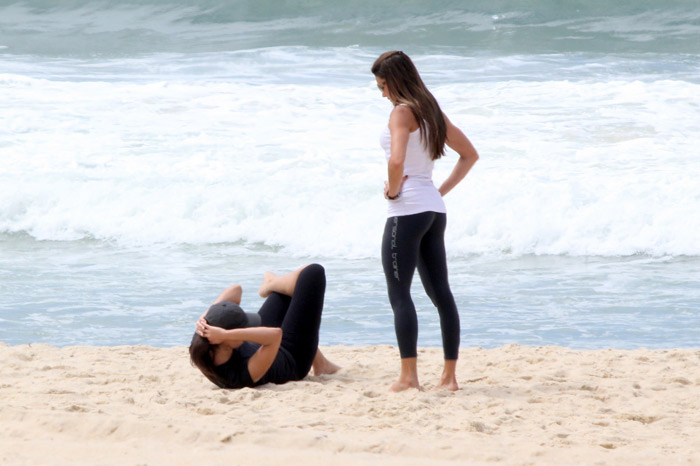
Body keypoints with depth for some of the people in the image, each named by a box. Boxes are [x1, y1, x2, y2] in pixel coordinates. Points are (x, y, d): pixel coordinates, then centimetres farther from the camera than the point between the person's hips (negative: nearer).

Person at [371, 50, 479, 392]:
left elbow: (397, 160, -29)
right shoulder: (432, 112, 14)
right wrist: (443, 189, 15)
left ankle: (408, 375, -10)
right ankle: (450, 375, 10)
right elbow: (469, 155, 22)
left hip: (407, 210, -9)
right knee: (440, 292, 9)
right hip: (434, 209, 9)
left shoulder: (402, 112, -12)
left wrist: (392, 190, -11)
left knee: (399, 293, -5)